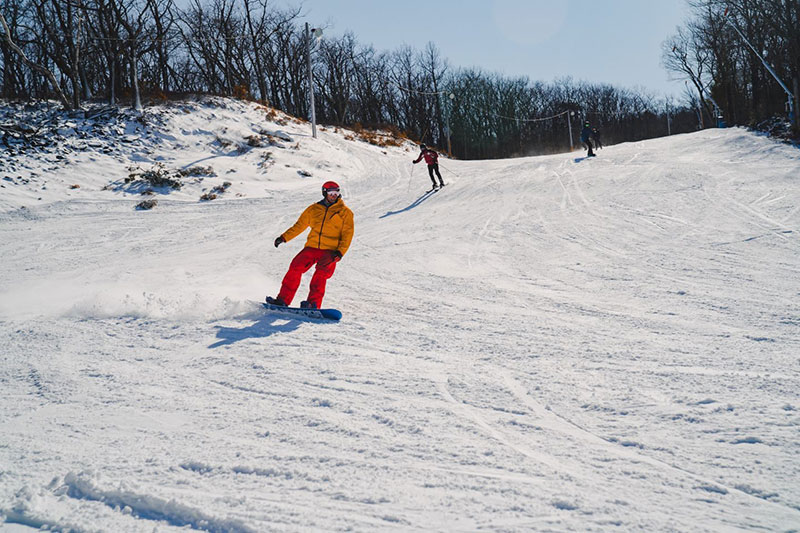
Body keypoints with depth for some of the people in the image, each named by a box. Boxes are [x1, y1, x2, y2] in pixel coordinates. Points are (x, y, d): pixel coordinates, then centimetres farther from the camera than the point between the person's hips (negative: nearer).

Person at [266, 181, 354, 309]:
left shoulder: (345, 212, 6)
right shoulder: (314, 209, 14)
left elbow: (347, 234, 1)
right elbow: (299, 225, 20)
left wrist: (340, 252, -13)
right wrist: (284, 237, 11)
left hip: (330, 251, -3)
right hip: (312, 247, 3)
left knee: (320, 274, -25)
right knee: (295, 267, -14)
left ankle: (313, 303, -29)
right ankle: (283, 300, -10)